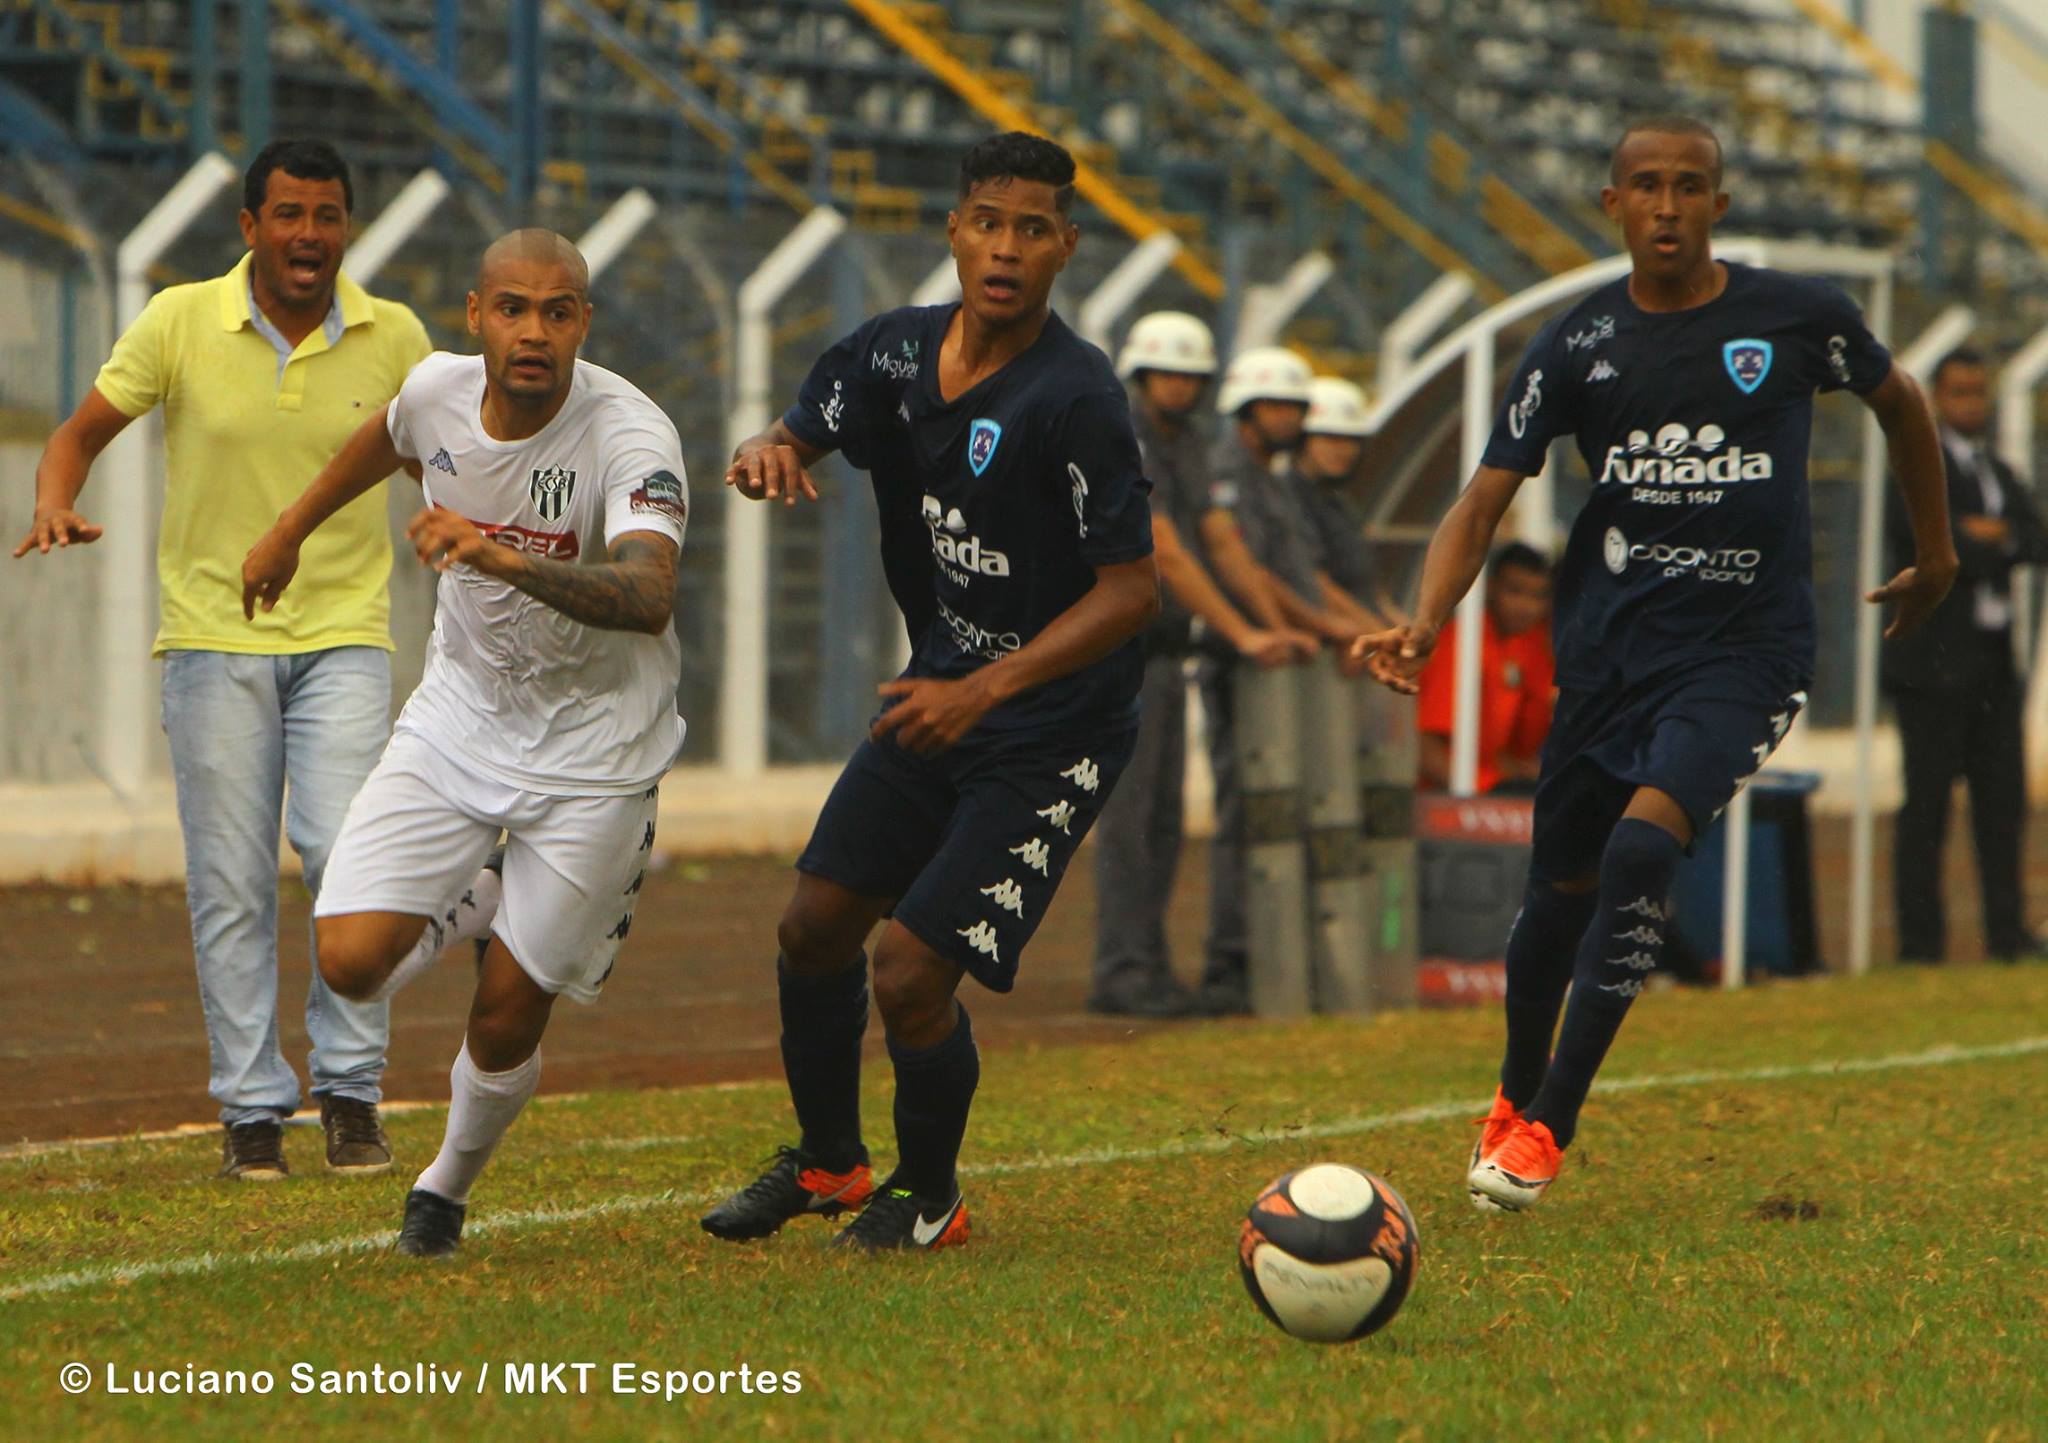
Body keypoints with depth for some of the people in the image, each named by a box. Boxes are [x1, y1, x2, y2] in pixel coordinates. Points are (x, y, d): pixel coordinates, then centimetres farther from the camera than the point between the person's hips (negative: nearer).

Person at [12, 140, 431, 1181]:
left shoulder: (392, 338, 0)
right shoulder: (180, 323, -3)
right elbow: (82, 432, 6)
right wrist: (55, 505, -13)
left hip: (343, 635, 0)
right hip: (213, 635, 0)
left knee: (348, 856, -15)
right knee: (230, 884, -1)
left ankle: (350, 1091, -2)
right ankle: (250, 1108, 7)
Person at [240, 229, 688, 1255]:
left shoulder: (631, 435, -25)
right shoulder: (439, 391, -9)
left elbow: (648, 598, -42)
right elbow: (386, 439, 18)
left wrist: (502, 556, -56)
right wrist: (291, 531, 32)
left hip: (592, 745, -4)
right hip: (461, 712, 4)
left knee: (506, 1019, 0)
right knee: (352, 963, -11)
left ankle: (448, 1185, 31)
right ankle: (472, 909, 23)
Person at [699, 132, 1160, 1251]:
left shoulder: (1074, 398, -23)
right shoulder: (897, 352, -2)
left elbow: (1132, 588, -23)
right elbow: (796, 437, 12)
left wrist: (984, 691, -29)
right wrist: (767, 454, -14)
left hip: (1052, 733, -7)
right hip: (941, 691, 7)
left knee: (912, 974, -11)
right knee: (814, 926, 10)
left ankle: (929, 1197, 16)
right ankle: (827, 1162, 34)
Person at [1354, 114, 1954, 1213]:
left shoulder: (1799, 317, -3)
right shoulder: (1576, 347, 0)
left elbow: (1899, 403, 17)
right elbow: (1483, 503, -3)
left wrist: (1935, 556, 24)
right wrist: (1424, 625, -20)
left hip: (1744, 648, -3)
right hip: (1608, 647, 3)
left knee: (1640, 847, -24)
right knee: (1564, 885, 11)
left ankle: (1548, 1125, -16)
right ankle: (1515, 1098, 38)